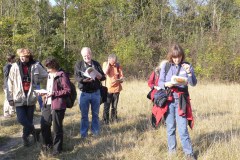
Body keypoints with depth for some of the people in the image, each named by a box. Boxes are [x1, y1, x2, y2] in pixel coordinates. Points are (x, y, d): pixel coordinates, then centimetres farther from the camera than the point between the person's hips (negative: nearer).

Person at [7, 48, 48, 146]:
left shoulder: (35, 66, -3)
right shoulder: (15, 67, -3)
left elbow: (47, 76, 5)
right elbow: (10, 83, 0)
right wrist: (10, 98, -2)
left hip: (31, 97, 1)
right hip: (19, 97, 0)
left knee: (29, 119, 9)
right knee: (21, 119, -8)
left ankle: (25, 136, 30)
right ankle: (33, 131, 18)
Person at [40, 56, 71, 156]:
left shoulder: (62, 75, -10)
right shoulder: (50, 75, 16)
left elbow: (68, 91, -15)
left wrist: (53, 93, -19)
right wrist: (45, 93, 8)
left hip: (57, 105, -8)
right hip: (47, 104, 8)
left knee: (57, 128, 3)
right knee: (44, 125, 14)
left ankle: (57, 148, 20)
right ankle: (47, 144, 36)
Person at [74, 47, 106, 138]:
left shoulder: (96, 64, 8)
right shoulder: (79, 65, 1)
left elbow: (103, 77, 7)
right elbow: (77, 77, -10)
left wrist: (99, 76, -16)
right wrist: (84, 80, -30)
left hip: (96, 92, 2)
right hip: (84, 93, -2)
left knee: (95, 114, 10)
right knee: (84, 115, 5)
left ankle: (95, 132, 23)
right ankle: (83, 133, 16)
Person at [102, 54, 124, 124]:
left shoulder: (117, 65, 1)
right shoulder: (105, 64, -2)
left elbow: (121, 76, 2)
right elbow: (105, 72, -22)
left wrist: (120, 79, -20)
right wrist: (108, 63, -16)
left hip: (116, 88, 2)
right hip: (108, 88, -2)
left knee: (115, 106, 9)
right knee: (106, 106, -2)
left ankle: (114, 119, 19)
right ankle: (105, 120, 6)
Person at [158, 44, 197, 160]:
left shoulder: (187, 66, -1)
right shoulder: (166, 66, 0)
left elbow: (193, 83, -5)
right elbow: (160, 82, 3)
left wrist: (189, 72, -22)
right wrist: (166, 84, -19)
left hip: (181, 101, -1)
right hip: (168, 100, 1)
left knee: (183, 129, -5)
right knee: (170, 127, 10)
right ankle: (172, 150, 25)